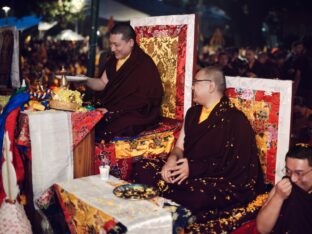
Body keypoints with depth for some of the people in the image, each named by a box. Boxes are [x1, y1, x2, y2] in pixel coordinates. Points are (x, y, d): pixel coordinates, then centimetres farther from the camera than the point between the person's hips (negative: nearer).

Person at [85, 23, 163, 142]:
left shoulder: (145, 65, -13)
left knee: (104, 130, -31)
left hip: (138, 114, -7)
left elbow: (140, 101, -16)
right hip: (112, 108, 7)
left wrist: (112, 111, -19)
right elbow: (103, 83, 13)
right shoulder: (114, 60, 11)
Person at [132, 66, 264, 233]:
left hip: (223, 182, -6)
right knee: (143, 168, -13)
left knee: (195, 196, -39)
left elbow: (234, 164, -15)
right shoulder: (193, 113, 13)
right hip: (187, 170, 7)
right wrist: (172, 160, -11)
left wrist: (194, 167, -21)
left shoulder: (235, 120, -9)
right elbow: (180, 147, 13)